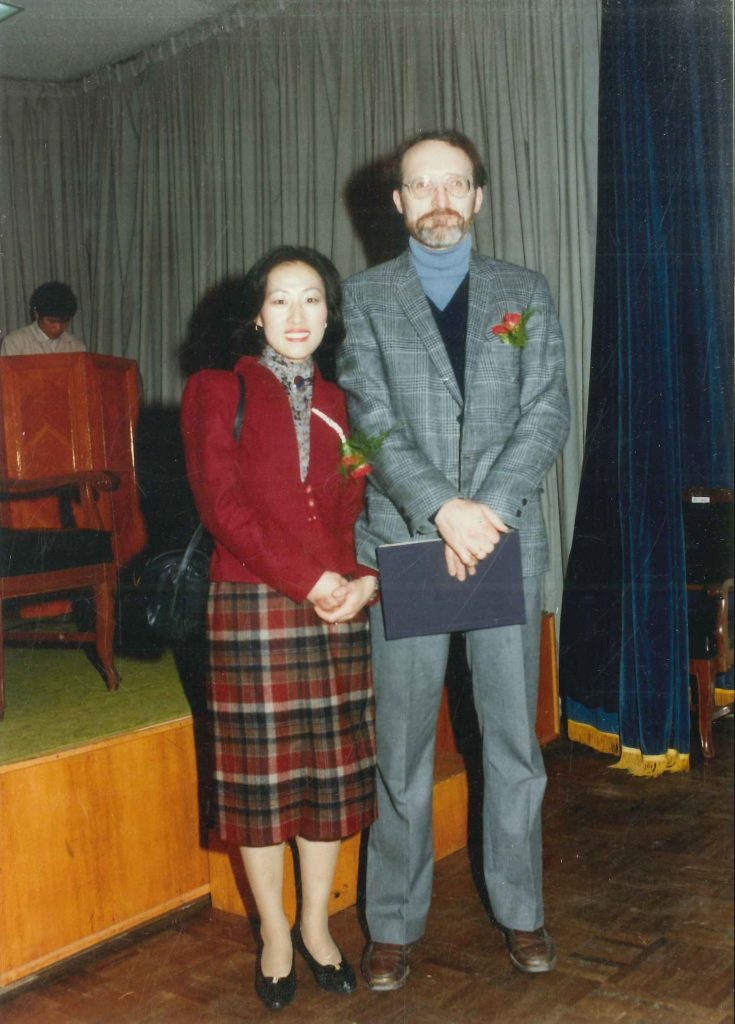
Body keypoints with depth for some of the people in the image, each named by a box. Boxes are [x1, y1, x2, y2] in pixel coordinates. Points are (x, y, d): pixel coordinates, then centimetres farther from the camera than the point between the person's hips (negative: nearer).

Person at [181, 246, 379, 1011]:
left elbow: (361, 507, 11)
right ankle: (274, 936, 20)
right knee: (262, 775, 3)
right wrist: (308, 581, -14)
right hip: (252, 605, -3)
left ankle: (316, 925, 24)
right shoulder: (217, 392, 3)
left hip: (340, 609, 4)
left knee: (332, 771, 7)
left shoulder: (340, 404, 15)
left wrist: (366, 579, -8)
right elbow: (222, 504, -8)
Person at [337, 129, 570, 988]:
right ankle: (394, 924, 20)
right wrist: (443, 509, -17)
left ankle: (520, 910, 25)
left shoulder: (525, 294, 10)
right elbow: (373, 420, -4)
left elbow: (547, 413, 1)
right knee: (401, 746, 6)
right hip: (403, 543, -1)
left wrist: (489, 509, -13)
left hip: (507, 540, 1)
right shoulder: (365, 296, 7)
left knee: (514, 739, 9)